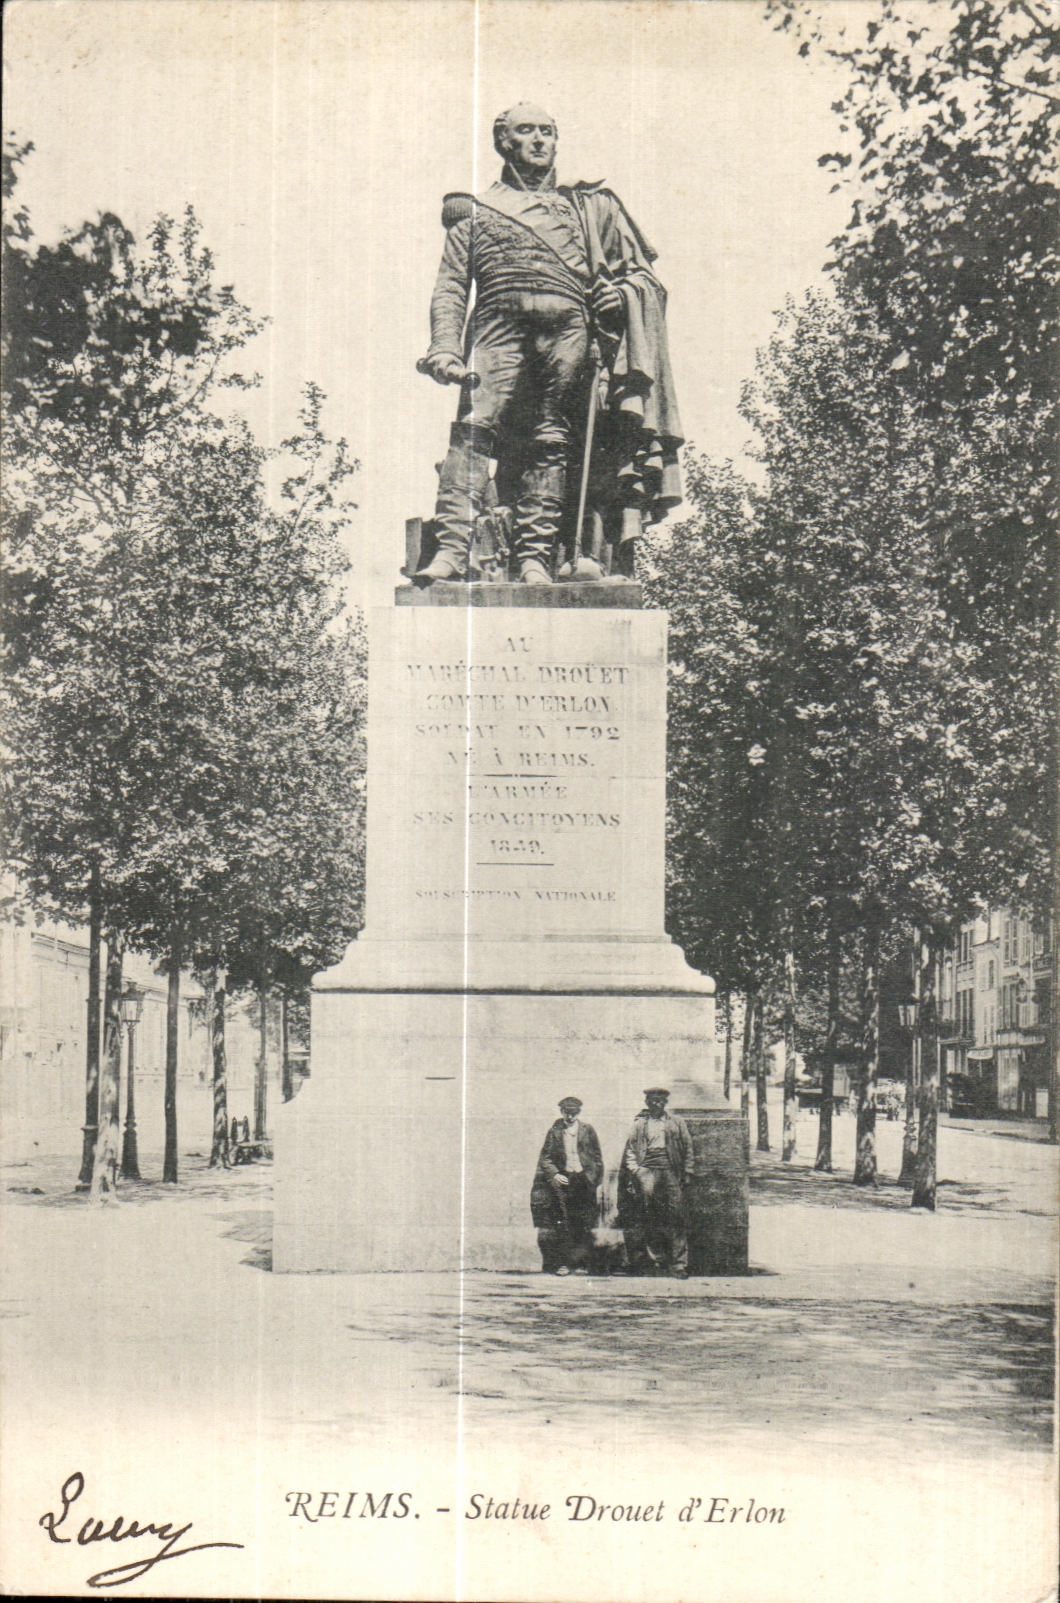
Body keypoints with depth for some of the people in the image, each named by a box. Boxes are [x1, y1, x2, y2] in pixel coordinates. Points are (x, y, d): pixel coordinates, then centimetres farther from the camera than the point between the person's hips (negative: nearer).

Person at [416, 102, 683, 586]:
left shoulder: (587, 206, 30)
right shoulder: (475, 210, 26)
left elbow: (640, 272, 26)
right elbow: (450, 287, 14)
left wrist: (620, 291, 2)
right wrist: (445, 349, -2)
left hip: (568, 328, 2)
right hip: (499, 326, -2)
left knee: (551, 441, -8)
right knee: (474, 428, -19)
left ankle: (535, 554, -8)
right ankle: (451, 549, -27)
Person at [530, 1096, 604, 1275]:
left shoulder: (587, 1130, 4)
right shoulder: (555, 1132, 4)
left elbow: (597, 1157, 9)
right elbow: (545, 1158, 5)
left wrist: (596, 1180, 2)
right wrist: (554, 1175, -10)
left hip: (584, 1179, 0)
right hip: (562, 1178, 0)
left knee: (583, 1225, -1)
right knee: (562, 1224, -5)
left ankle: (581, 1264, 5)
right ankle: (563, 1263, -2)